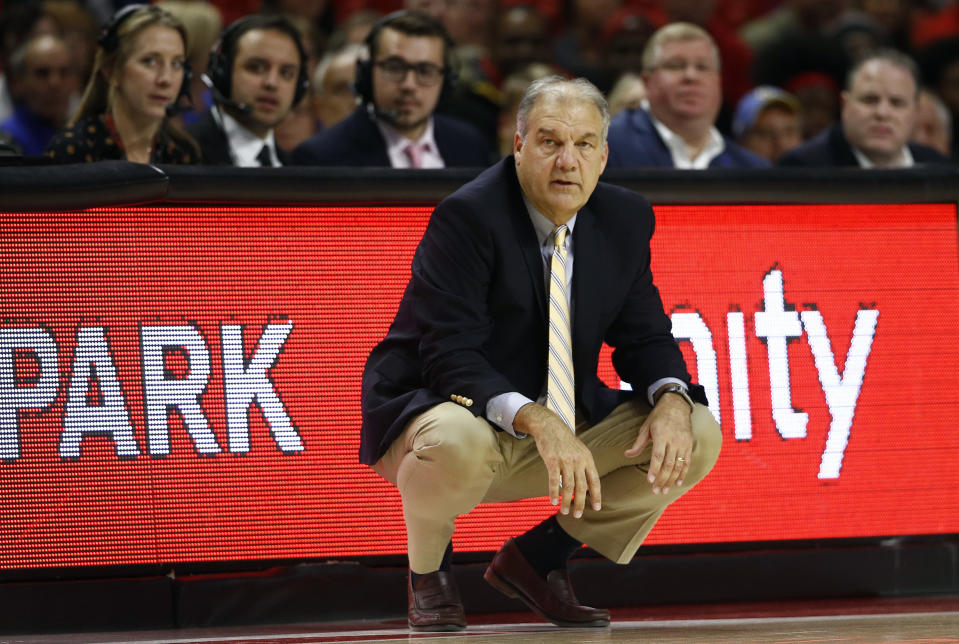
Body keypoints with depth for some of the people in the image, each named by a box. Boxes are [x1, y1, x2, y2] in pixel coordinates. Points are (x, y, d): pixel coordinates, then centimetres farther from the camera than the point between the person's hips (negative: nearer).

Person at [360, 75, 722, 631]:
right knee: (458, 443, -41)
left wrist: (671, 401, -19)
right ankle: (428, 568, -4)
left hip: (566, 426, 6)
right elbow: (451, 357, -26)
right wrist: (539, 423, -41)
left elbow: (643, 335, 5)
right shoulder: (467, 217, -20)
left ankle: (538, 558, 7)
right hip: (440, 408, -6)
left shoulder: (626, 219, 0)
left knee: (698, 437, -9)